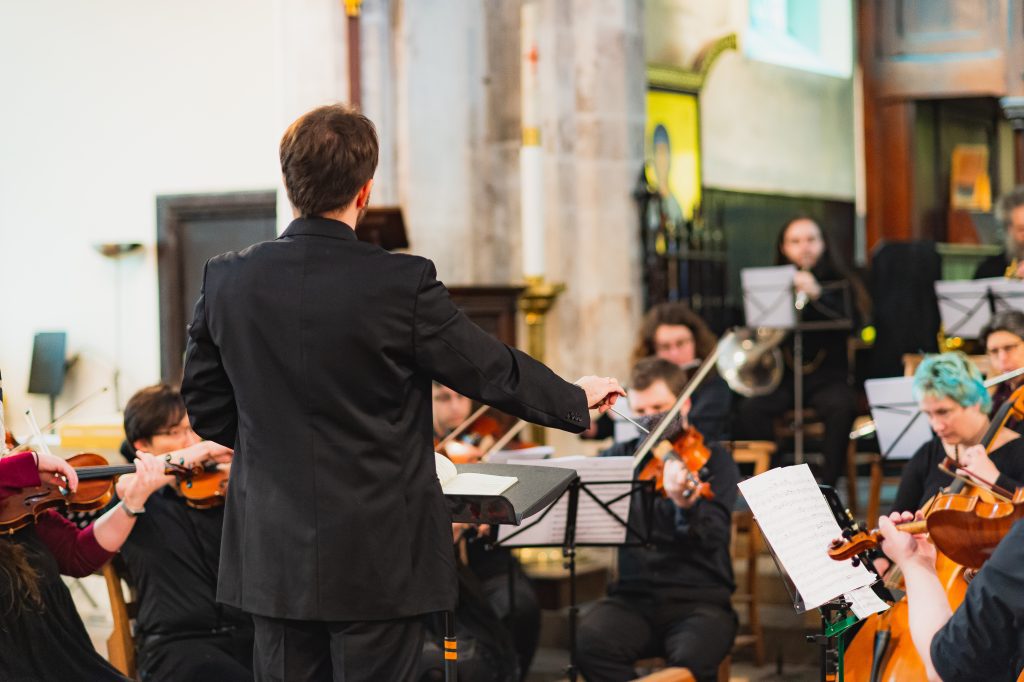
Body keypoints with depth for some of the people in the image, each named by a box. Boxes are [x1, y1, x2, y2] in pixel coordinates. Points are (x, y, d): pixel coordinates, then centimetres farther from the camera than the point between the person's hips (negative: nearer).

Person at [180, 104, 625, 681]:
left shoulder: (226, 281, -3)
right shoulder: (402, 284, -15)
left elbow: (205, 404, 7)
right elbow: (494, 371, -3)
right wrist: (579, 399, 15)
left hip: (273, 561, 4)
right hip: (378, 561, -4)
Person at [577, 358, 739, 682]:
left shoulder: (713, 459, 1)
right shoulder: (621, 456, 13)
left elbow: (712, 539, -14)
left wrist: (685, 505, -35)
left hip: (700, 598, -3)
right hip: (634, 596, 3)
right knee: (590, 642, -29)